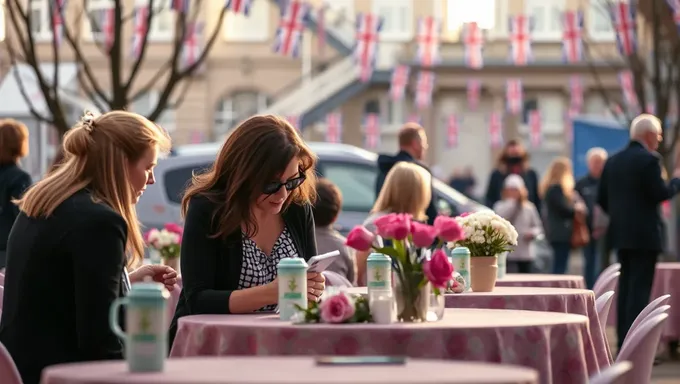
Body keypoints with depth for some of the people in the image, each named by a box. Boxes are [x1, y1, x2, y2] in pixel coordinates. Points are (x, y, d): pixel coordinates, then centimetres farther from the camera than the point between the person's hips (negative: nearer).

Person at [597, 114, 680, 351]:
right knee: (640, 290, -6)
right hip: (645, 235, -7)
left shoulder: (613, 161, 10)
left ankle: (623, 343, 15)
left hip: (621, 234, 7)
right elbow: (661, 194, -17)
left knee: (625, 287, 13)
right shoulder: (649, 159, -13)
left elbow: (602, 198, 10)